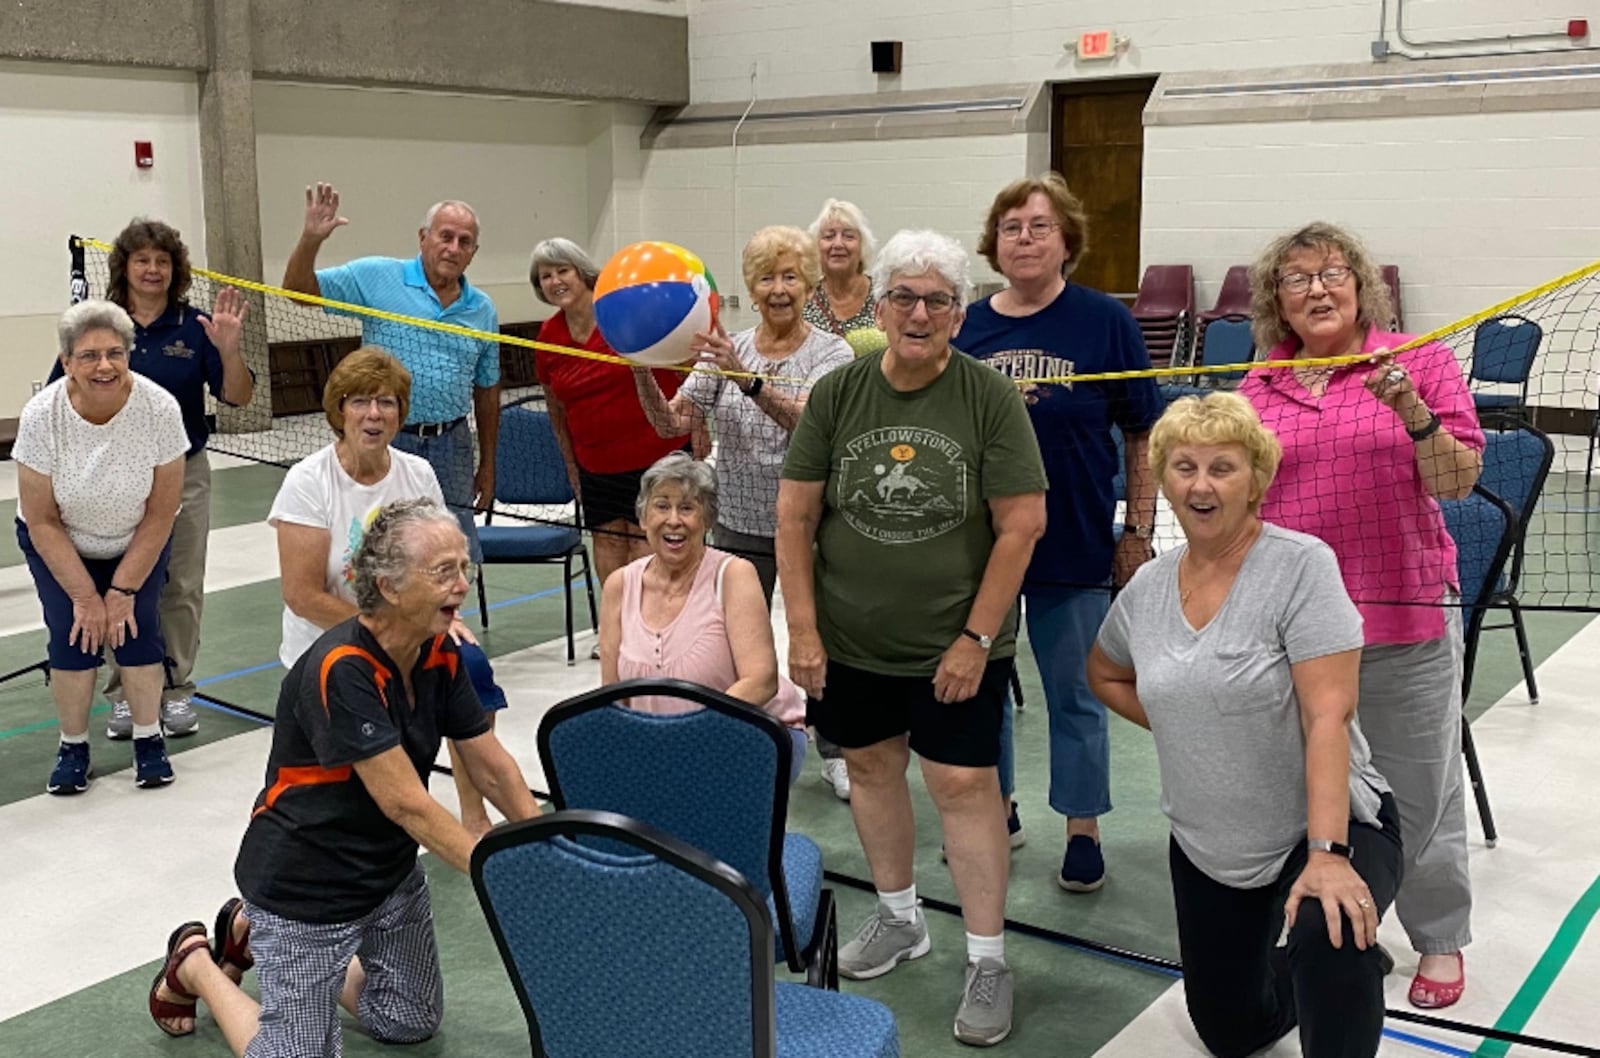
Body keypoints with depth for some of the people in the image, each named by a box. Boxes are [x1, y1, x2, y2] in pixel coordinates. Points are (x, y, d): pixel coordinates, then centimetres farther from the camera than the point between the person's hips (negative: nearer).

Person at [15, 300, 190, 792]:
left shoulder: (159, 409, -27)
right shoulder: (41, 415, -26)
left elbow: (161, 513, -17)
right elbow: (42, 521, -17)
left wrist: (123, 590, -15)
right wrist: (84, 595, -16)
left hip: (138, 544, 0)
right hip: (59, 546, 0)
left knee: (137, 628, -13)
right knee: (73, 635, -13)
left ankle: (149, 740, 6)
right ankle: (72, 746, 7)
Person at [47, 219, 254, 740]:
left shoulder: (194, 327, -2)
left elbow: (238, 396, -7)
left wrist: (228, 349, -24)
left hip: (184, 473, 0)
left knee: (181, 587, 5)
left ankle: (176, 690, 17)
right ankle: (124, 693, 19)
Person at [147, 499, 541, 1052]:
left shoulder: (440, 655, -7)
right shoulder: (340, 671, -31)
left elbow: (493, 768, -3)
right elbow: (407, 804, -32)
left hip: (391, 871, 8)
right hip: (305, 886, -8)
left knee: (412, 1024, 21)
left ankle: (255, 931, 33)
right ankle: (192, 963, 25)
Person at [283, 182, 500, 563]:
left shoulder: (482, 310, 8)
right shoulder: (377, 277, -3)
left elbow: (486, 392, 14)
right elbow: (299, 290, -2)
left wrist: (487, 466, 15)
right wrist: (311, 239, -21)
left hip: (450, 448, 3)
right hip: (384, 443, -3)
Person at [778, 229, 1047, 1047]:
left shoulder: (990, 398, -10)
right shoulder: (837, 394, -3)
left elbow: (1021, 524, -10)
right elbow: (796, 515, 0)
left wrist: (977, 638, -13)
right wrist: (802, 629, -5)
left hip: (954, 643, -3)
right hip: (851, 640, 3)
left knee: (963, 784, -1)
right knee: (871, 765, 15)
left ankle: (987, 959, 12)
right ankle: (898, 918, 36)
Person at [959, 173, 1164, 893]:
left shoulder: (1104, 321, -6)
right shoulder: (967, 327, 2)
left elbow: (1143, 435, -2)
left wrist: (1138, 531, -5)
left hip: (1073, 543, -3)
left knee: (1074, 694, 9)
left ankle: (1083, 830, 25)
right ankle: (996, 809, 34)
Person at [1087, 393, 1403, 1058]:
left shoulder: (1301, 564, -17)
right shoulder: (1147, 588, 0)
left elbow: (1328, 716, -24)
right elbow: (1105, 675, 20)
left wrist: (1327, 854, -32)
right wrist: (1179, 724, 4)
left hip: (1326, 828, -6)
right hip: (1204, 848, 6)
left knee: (1329, 940, -38)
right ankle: (1323, 971, 43)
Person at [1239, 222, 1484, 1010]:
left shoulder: (1418, 362, -3)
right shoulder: (1258, 386, 6)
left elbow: (1456, 482, -7)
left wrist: (1413, 413, -23)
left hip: (1402, 613, -3)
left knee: (1419, 789, 8)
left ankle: (1440, 938, 27)